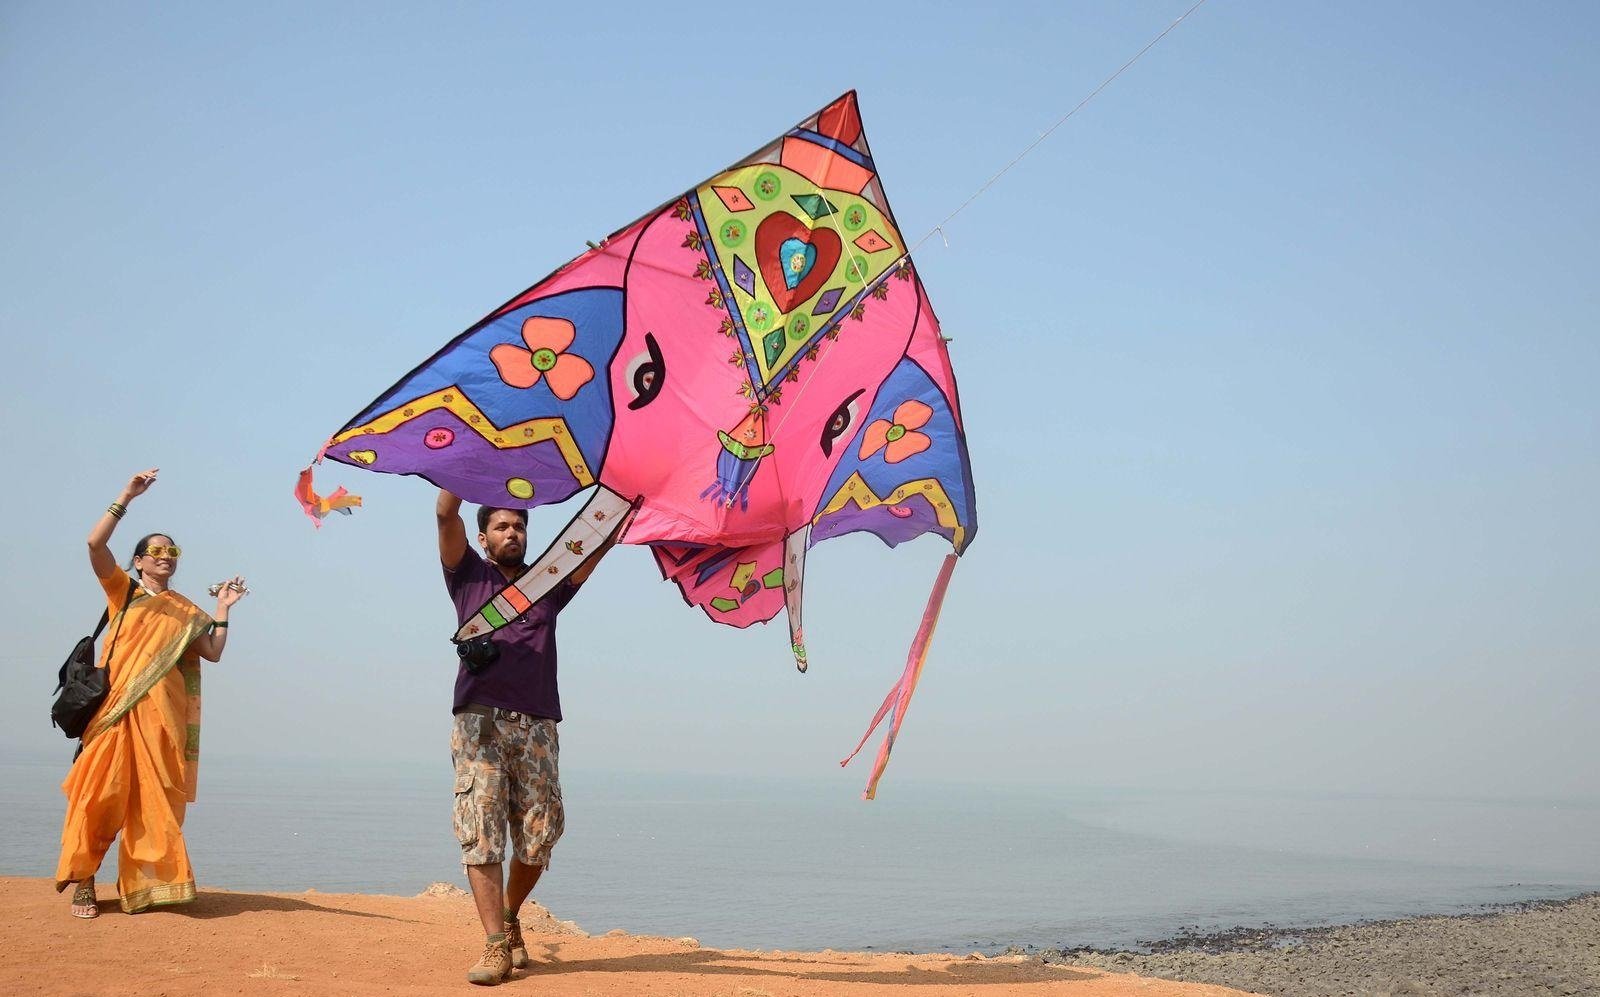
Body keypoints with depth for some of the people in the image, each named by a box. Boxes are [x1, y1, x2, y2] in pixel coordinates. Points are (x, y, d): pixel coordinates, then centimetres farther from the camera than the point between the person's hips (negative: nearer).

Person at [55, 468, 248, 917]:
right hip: (118, 707, -3)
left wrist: (223, 610, 7)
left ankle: (142, 884, 6)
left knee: (155, 798, 0)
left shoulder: (185, 610, 19)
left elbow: (213, 652, 9)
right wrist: (126, 498, -10)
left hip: (163, 714, 3)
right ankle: (82, 882, -1)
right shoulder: (124, 591, 9)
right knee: (102, 791, -8)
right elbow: (95, 544, -6)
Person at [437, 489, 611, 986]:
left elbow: (600, 539, 11)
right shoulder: (470, 577, 15)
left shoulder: (549, 583, 20)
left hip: (537, 725, 2)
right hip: (479, 722, -2)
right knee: (481, 832, -10)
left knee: (539, 834, 0)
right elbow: (446, 515, 1)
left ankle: (510, 918, 23)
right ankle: (496, 945, -9)